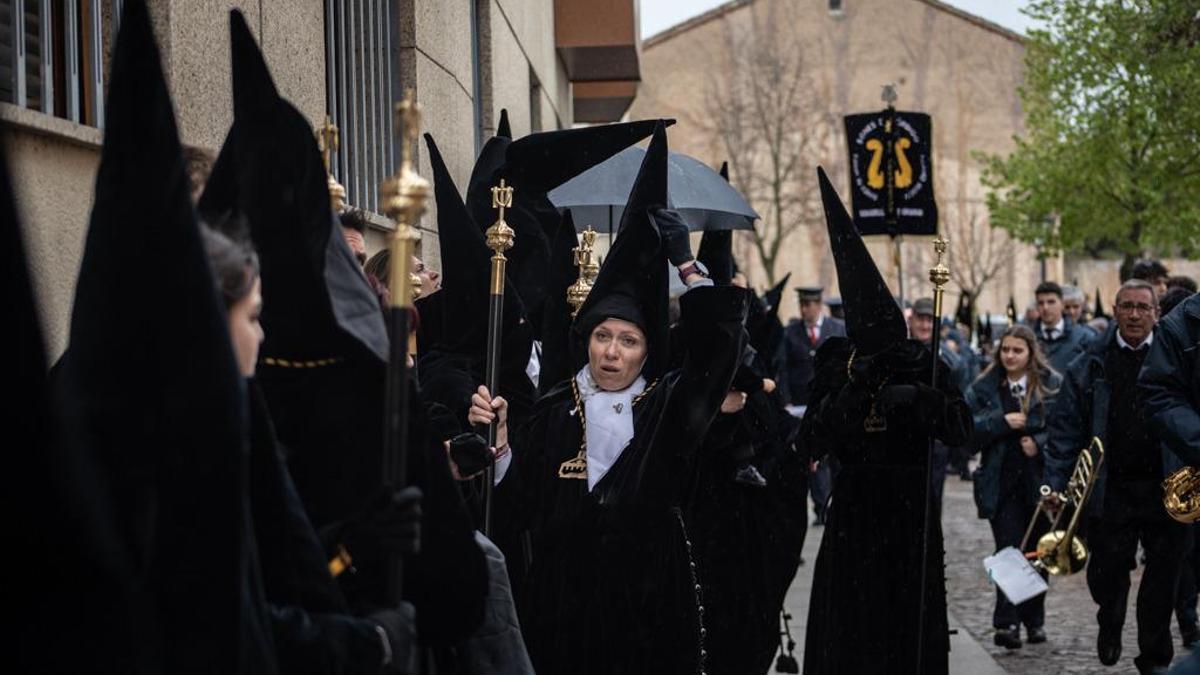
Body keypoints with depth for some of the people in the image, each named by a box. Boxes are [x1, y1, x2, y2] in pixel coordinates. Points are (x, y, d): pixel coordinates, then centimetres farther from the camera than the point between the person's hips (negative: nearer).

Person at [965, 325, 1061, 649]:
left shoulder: (1052, 386, 1)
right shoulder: (984, 389, 5)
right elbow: (967, 431, -1)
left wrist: (1039, 443, -15)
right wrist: (1001, 422, -13)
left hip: (1041, 481, 1)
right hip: (1002, 485, 0)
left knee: (1038, 553, 10)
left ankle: (1034, 620, 23)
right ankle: (1007, 623, -11)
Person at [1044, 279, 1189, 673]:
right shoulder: (1090, 365, 5)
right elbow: (1065, 429, 4)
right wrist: (1055, 483, -3)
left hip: (1164, 489, 0)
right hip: (1110, 489, 0)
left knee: (1162, 577, 4)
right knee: (1106, 572, 1)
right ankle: (1110, 626, 33)